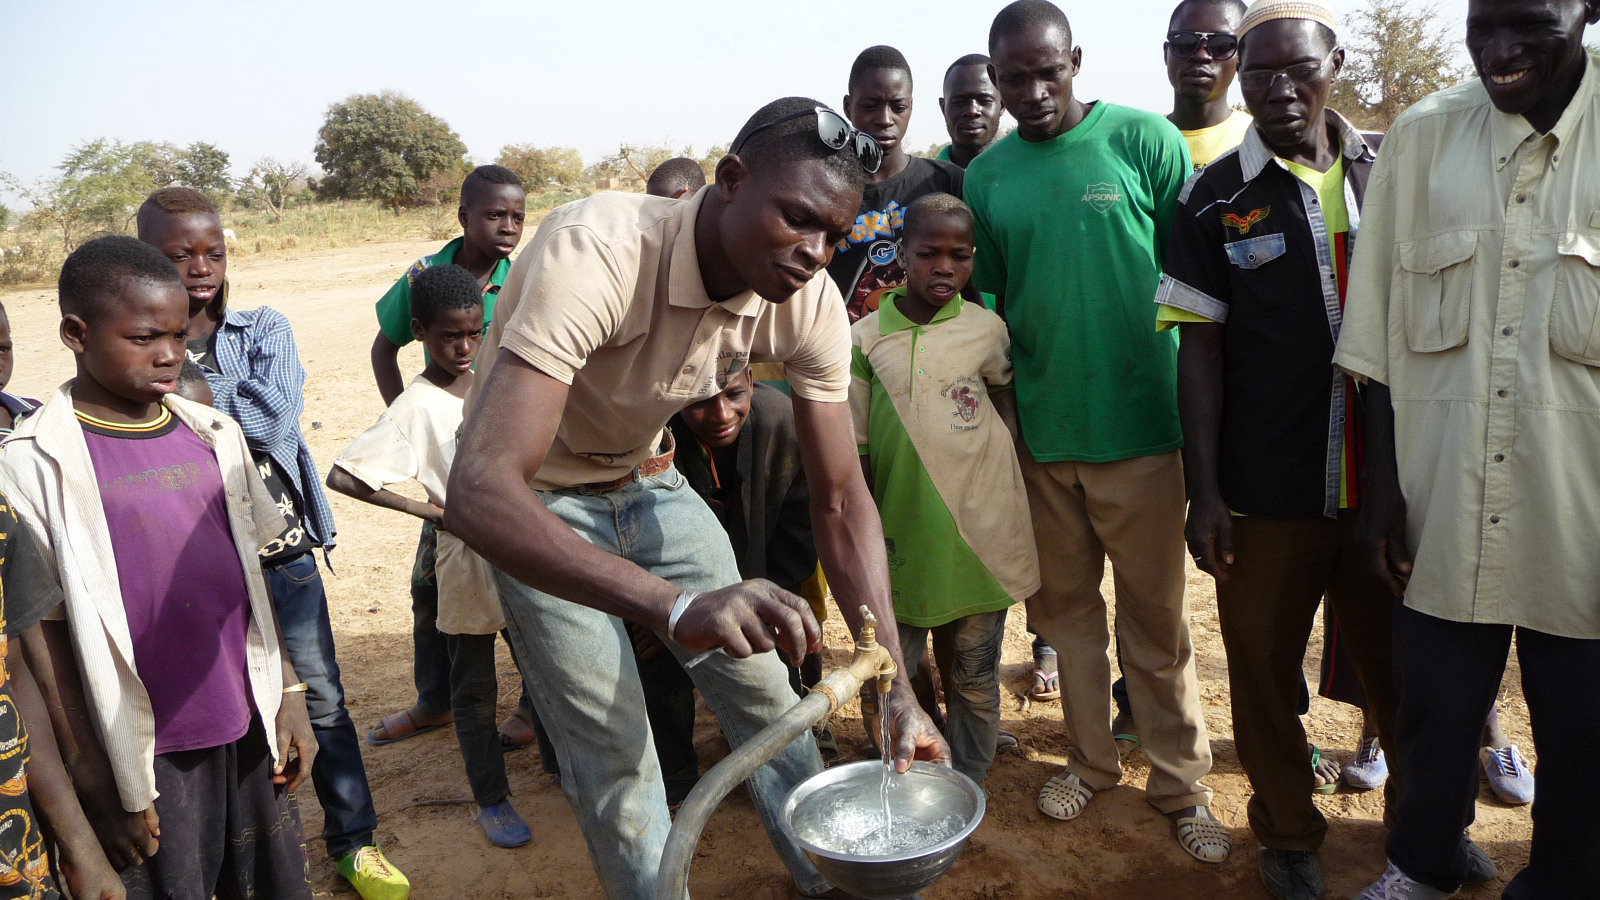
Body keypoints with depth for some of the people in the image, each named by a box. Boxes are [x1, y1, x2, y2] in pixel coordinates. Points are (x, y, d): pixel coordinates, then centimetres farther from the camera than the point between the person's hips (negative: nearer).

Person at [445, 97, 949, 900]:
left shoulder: (811, 303, -20)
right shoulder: (596, 253, -38)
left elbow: (840, 501, -13)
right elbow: (478, 490, -47)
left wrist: (896, 688, -22)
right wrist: (675, 605, -59)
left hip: (648, 479, 5)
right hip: (535, 505, -4)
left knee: (761, 686, 8)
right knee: (614, 748, -5)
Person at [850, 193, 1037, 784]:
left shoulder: (988, 330, 0)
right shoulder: (866, 338, -2)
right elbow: (854, 447, 2)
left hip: (981, 534, 0)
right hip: (904, 539, 0)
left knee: (975, 678, 12)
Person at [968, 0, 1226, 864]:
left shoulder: (1146, 142, -6)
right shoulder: (987, 174, 4)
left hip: (1140, 426, -3)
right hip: (1039, 429, 4)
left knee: (1155, 614, 6)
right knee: (1066, 605, 15)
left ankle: (1180, 781, 23)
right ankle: (1090, 758, 33)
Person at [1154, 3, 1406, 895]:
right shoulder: (1214, 200, -3)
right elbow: (1200, 350, -3)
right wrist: (1206, 492, -6)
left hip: (1392, 481, 2)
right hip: (1267, 488, -2)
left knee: (1404, 657, 14)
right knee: (1267, 665, 10)